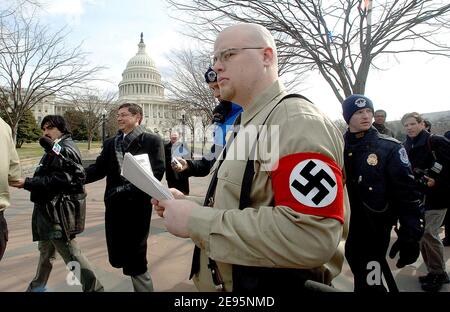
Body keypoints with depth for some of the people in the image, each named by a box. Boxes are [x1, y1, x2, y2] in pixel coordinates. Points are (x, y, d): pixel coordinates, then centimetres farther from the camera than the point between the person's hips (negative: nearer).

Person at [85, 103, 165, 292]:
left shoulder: (152, 141, -3)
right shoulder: (110, 143, 14)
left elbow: (157, 172, -13)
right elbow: (98, 169, 5)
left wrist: (129, 190, -21)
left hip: (137, 206, -5)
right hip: (114, 205, 6)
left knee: (135, 261, 2)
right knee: (117, 257, 13)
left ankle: (143, 287, 25)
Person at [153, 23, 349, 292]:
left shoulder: (298, 121, -21)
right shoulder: (246, 124, 10)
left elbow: (310, 237, -31)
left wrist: (197, 221, -25)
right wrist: (190, 207, 0)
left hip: (276, 285, -8)